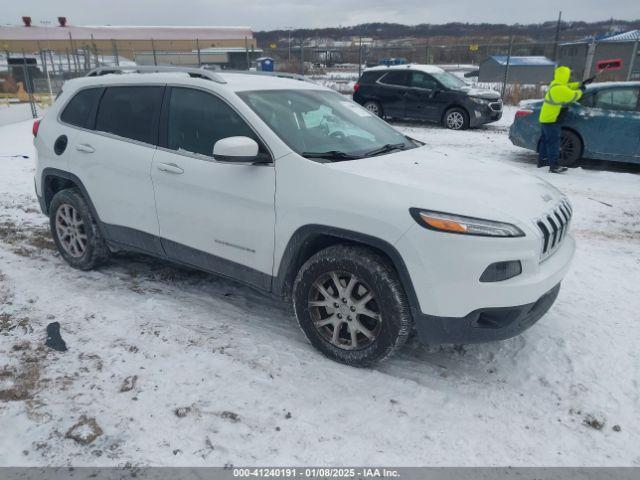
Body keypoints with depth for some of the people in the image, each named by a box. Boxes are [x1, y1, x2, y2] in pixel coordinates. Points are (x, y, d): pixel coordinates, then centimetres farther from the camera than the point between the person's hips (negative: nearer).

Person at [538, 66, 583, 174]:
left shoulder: (555, 84, 10)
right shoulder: (559, 89, -21)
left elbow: (568, 86, 24)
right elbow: (573, 96, -16)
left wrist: (580, 84, 15)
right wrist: (580, 91, 3)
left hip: (546, 118, 10)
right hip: (551, 120, -10)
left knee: (546, 140, 18)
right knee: (553, 142, -9)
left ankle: (541, 160, 27)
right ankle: (553, 166, -9)